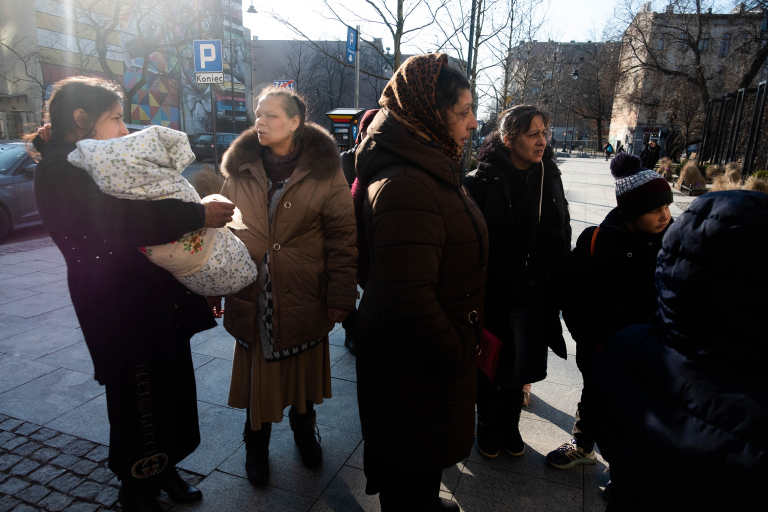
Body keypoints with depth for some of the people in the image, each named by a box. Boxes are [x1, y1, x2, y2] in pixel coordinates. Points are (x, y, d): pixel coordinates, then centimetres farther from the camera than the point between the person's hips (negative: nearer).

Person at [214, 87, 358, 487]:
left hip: (304, 299, -1)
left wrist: (341, 296, -10)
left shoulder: (324, 169, -6)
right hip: (252, 298, 2)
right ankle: (256, 443, 38)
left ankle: (303, 428, 45)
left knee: (303, 368, 17)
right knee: (257, 374, 13)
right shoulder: (239, 168, 4)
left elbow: (342, 236, -8)